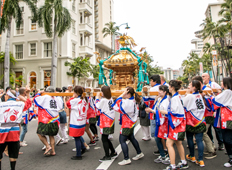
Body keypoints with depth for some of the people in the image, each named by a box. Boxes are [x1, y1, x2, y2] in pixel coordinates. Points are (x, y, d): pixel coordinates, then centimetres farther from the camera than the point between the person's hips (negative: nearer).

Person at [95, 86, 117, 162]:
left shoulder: (103, 100, -16)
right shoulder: (111, 99, 7)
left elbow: (97, 106, -3)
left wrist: (97, 97, 3)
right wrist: (100, 98, 14)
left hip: (106, 121, -8)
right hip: (111, 119, 8)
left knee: (104, 139, 1)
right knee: (105, 138, 18)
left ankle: (107, 156, 8)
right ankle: (113, 152, 27)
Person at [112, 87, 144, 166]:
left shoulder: (127, 102, -25)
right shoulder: (133, 101, 5)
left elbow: (116, 107, -27)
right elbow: (136, 111, 15)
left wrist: (122, 95, -26)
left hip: (127, 125, -10)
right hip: (131, 123, 10)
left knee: (122, 140, -4)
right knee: (131, 138, 22)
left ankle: (126, 159, -1)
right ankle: (139, 153, 35)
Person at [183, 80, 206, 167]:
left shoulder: (189, 96, -14)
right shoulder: (200, 95, 5)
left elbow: (182, 104, -5)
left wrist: (187, 94, 1)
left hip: (191, 122, -5)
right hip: (200, 122, 5)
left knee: (190, 138, 13)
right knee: (199, 140, 3)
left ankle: (192, 157, 27)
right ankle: (200, 160, 4)